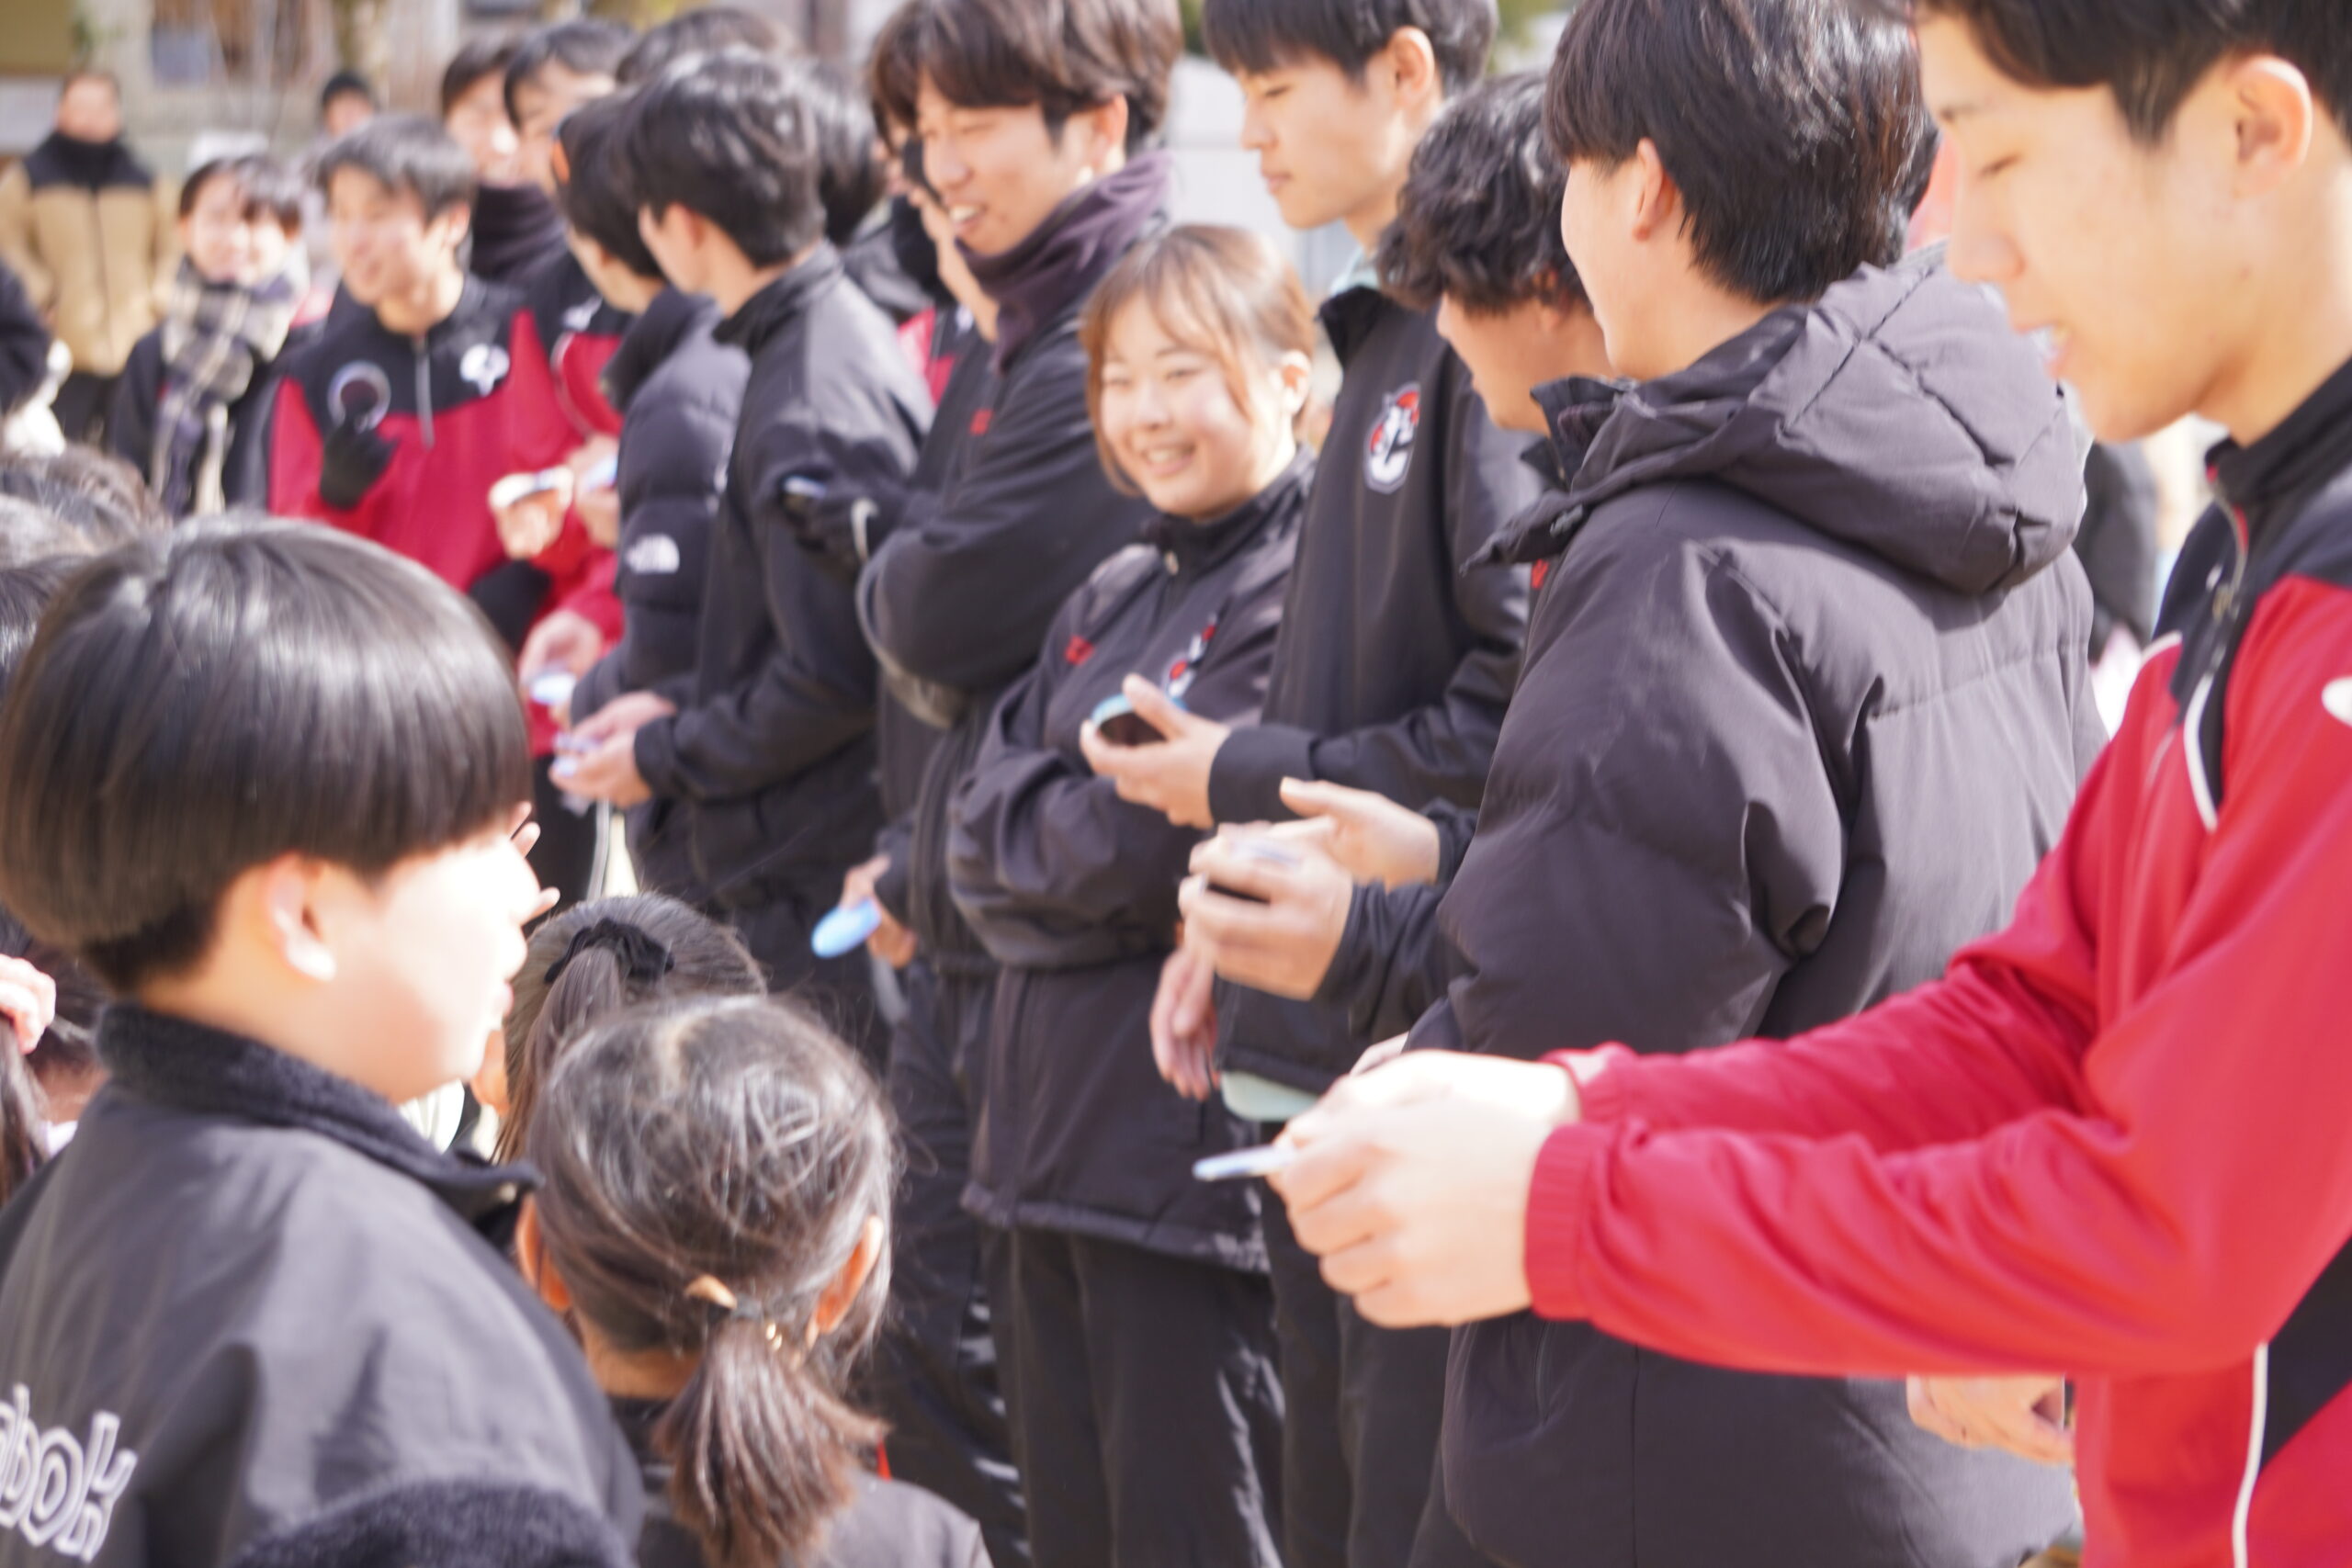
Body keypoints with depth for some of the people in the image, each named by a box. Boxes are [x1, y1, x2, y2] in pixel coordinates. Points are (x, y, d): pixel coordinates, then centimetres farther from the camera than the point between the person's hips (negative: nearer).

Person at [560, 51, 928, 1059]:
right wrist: (678, 712, 14)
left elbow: (830, 679, -21)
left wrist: (665, 759, -8)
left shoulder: (810, 407, -21)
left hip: (817, 888, -10)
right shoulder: (843, 331, 11)